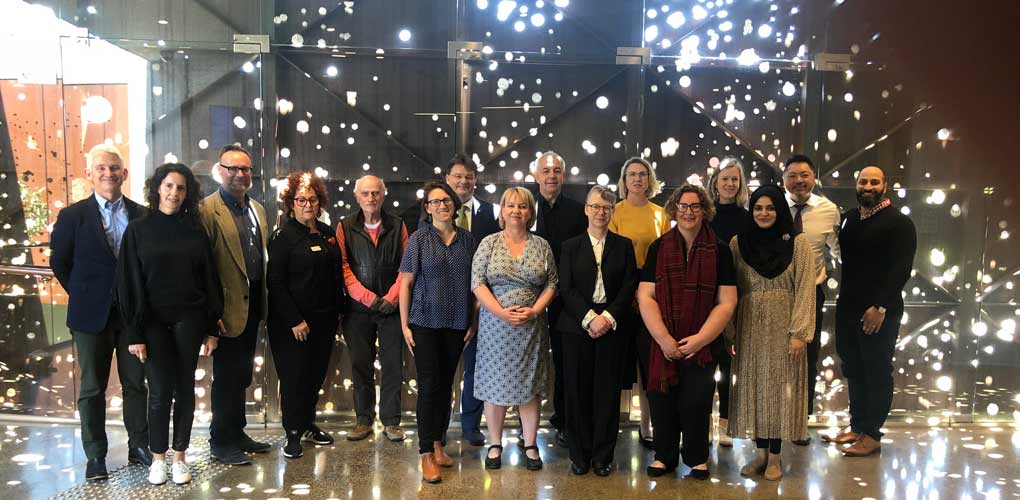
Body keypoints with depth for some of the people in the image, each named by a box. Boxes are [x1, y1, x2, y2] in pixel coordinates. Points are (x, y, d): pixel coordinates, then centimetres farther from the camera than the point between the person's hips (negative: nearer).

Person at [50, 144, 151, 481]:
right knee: (92, 388, 8)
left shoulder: (143, 216, 1)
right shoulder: (73, 216, -3)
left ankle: (139, 446, 22)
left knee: (136, 384, 9)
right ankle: (95, 456, 19)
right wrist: (82, 295, 4)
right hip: (92, 315, -1)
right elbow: (59, 263, 5)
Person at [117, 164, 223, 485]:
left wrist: (212, 328, 2)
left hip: (189, 320, 1)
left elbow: (209, 279, 5)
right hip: (153, 321, -1)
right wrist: (134, 333, -7)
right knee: (160, 390, 2)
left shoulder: (194, 229, 4)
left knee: (185, 388, 6)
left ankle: (179, 457, 20)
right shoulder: (138, 229, 0)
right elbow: (129, 283, -2)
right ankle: (158, 458, 19)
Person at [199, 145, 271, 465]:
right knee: (227, 376, 4)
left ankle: (236, 434, 30)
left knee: (242, 375, 17)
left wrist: (262, 299, 13)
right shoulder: (207, 210, -12)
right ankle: (221, 442, 17)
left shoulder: (257, 209, 13)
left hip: (253, 304, 7)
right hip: (229, 306, -7)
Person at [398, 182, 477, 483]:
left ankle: (438, 443, 25)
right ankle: (426, 454, 6)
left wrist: (473, 321, 5)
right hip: (425, 322, -3)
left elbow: (474, 283, 8)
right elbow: (405, 283, -3)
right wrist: (405, 325, -6)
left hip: (457, 324, 3)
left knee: (446, 383, 11)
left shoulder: (467, 239, 4)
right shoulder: (419, 239, -4)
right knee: (429, 385, -3)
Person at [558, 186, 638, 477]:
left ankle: (603, 456, 14)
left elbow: (629, 287, 1)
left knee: (608, 391, 2)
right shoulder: (570, 246, 8)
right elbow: (566, 289, -1)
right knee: (577, 391, 2)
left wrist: (608, 317, -12)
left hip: (613, 327, 0)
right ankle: (580, 455, 14)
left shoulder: (624, 246, 9)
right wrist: (589, 318, -13)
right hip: (577, 327, 0)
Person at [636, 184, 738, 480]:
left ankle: (697, 458, 23)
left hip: (703, 344, -1)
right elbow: (645, 296, -1)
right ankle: (665, 456, 23)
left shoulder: (719, 251, 2)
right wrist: (664, 339, -10)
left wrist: (700, 339, -10)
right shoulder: (658, 249, 4)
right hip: (664, 343, 1)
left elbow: (726, 302, -2)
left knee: (696, 402, 0)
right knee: (662, 400, 3)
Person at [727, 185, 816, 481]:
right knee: (753, 387, 6)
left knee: (779, 387, 2)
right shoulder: (738, 243, 5)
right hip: (749, 328, 2)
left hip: (783, 327, -2)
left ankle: (775, 456, 13)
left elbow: (805, 289, -6)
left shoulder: (798, 243, -2)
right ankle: (760, 452, 18)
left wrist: (800, 332, -13)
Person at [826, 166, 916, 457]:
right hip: (848, 308, 6)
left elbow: (901, 270, -13)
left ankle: (872, 435, 10)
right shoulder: (849, 218, 13)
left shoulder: (899, 223, -6)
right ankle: (857, 427, 23)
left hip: (880, 312, -6)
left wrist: (880, 307, -19)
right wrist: (843, 299, 4)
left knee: (877, 373, 2)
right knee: (853, 370, 12)